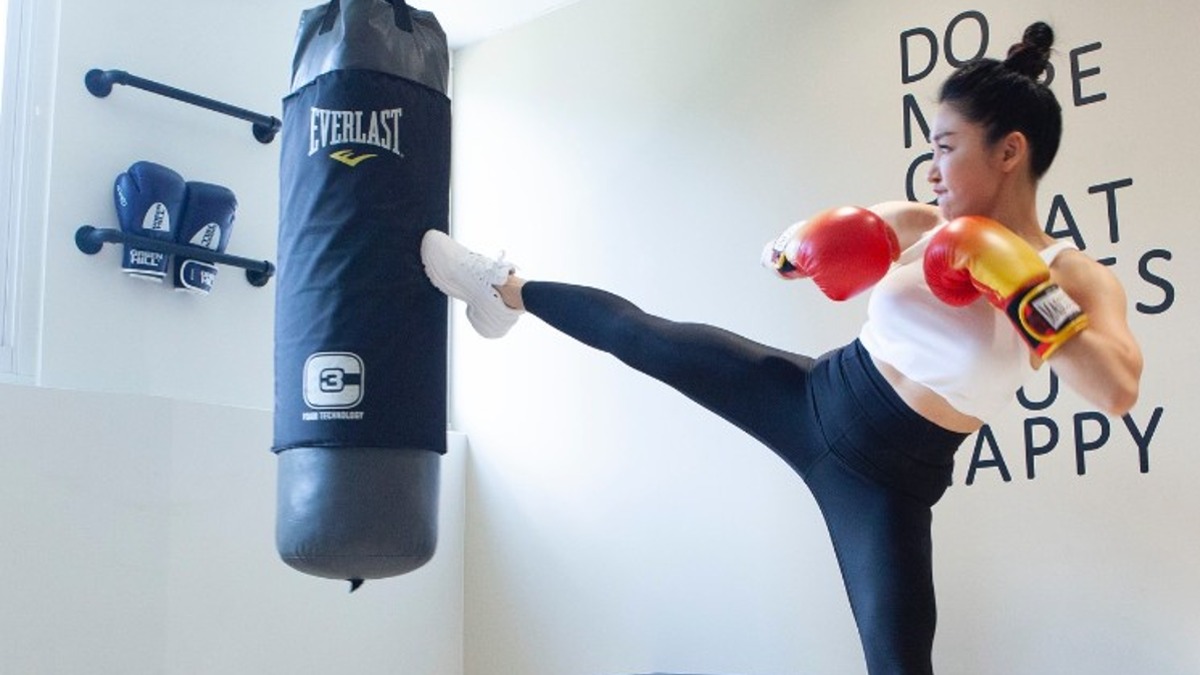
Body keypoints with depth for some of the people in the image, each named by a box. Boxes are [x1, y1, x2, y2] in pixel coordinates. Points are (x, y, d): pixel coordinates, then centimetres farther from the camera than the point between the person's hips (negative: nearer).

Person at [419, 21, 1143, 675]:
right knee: (639, 334, 5)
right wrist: (801, 246, -12)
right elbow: (791, 248, 12)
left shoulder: (1074, 276, -12)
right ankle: (508, 290, 31)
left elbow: (1119, 392, -29)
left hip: (885, 479, -3)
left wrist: (1025, 292, -31)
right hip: (812, 396, 4)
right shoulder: (914, 225, -2)